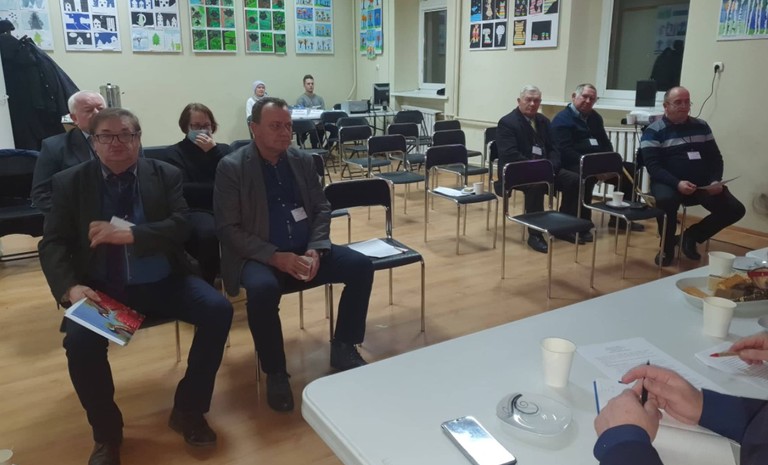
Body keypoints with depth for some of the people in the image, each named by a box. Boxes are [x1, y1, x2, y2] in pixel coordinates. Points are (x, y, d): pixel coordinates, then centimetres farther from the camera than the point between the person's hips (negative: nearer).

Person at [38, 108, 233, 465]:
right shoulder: (69, 183, 4)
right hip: (103, 288, -1)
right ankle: (107, 434, 0)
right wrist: (70, 287, -20)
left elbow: (180, 228, -6)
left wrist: (130, 234, -23)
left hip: (163, 283, 1)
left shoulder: (166, 175, 4)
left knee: (218, 310, -21)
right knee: (79, 340, -29)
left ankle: (188, 410, 0)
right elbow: (53, 244, -1)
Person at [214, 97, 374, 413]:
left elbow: (322, 209, 8)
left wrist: (315, 249, -12)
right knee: (262, 289, -36)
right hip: (259, 256, -4)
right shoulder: (231, 167, -8)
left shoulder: (303, 160, 7)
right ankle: (275, 373, -13)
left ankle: (343, 348, 4)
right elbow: (228, 229, -12)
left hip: (305, 251, 5)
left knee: (361, 266, -14)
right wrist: (275, 257, -22)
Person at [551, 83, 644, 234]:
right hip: (574, 164, -9)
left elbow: (605, 143, 21)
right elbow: (564, 150, -19)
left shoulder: (595, 117, 19)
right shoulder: (562, 119, -7)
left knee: (629, 169, 4)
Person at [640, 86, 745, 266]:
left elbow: (715, 157, 13)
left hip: (702, 184, 5)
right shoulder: (653, 131, -2)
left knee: (736, 209, -13)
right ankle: (667, 246, -11)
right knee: (666, 200, -38)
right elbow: (653, 167, -12)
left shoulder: (701, 126, 13)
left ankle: (692, 235, 10)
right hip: (669, 183, -5)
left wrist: (716, 181, -7)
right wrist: (677, 183, -27)